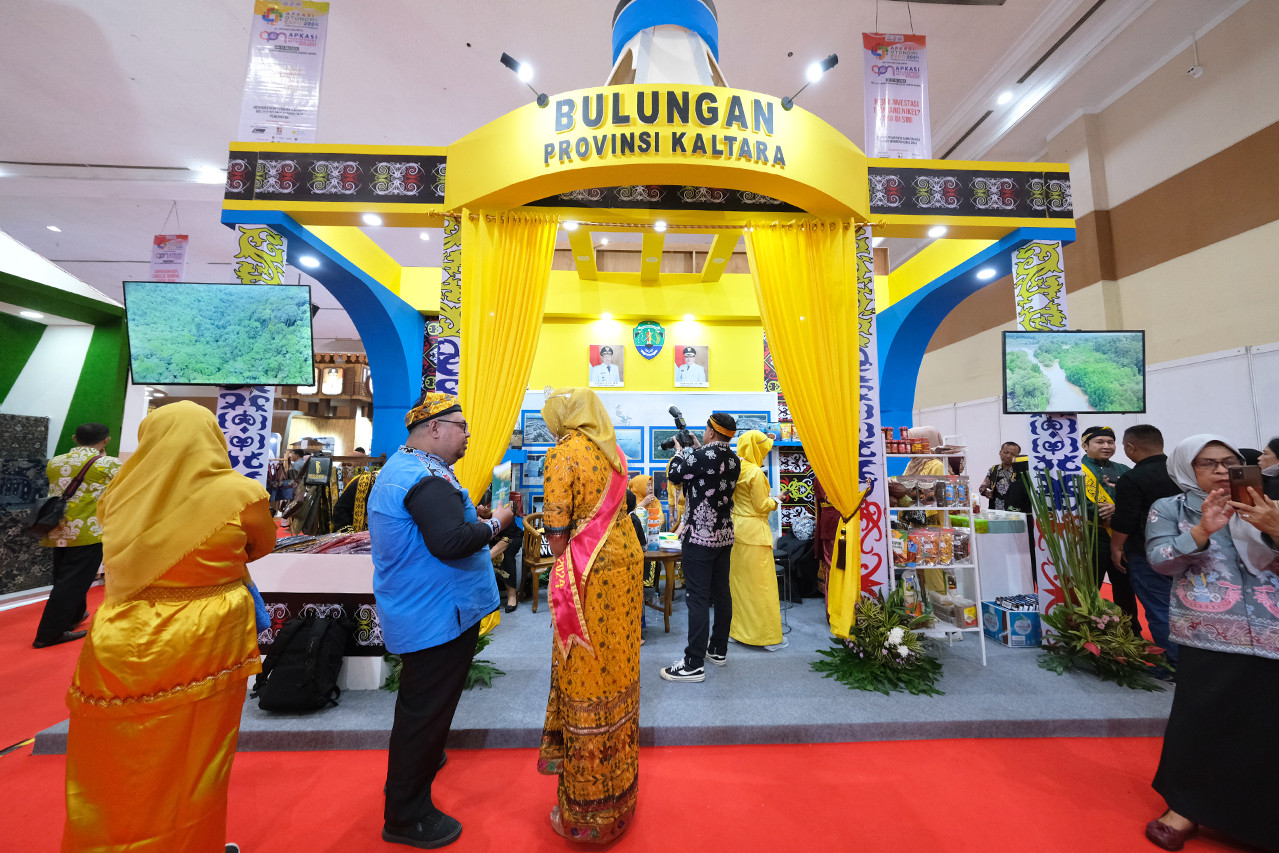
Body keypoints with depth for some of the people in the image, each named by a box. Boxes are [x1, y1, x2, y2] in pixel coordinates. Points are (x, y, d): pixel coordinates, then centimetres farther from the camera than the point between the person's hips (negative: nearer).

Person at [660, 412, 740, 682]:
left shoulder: (703, 455, -19)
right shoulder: (733, 460, 5)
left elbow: (674, 475, -8)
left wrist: (681, 450, 8)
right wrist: (695, 450, 16)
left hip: (699, 537, -8)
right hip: (724, 535, 8)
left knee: (697, 599, -3)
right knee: (721, 593, 16)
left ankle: (694, 665, 5)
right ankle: (718, 650, 31)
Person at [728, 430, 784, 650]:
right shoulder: (756, 473, -17)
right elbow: (761, 506, -14)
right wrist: (773, 501, 5)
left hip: (736, 530, 8)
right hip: (754, 531, -8)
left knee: (738, 580, 14)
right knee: (761, 583, 1)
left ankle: (738, 629, 26)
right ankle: (768, 636, 12)